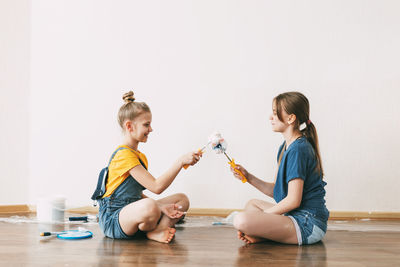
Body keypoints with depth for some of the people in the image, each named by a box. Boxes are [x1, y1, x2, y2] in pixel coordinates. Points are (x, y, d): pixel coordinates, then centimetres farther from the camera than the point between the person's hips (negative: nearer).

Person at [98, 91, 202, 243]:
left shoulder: (141, 157, 17)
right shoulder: (124, 155, -16)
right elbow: (156, 187, -23)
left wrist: (161, 207, -2)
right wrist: (181, 161, -22)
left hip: (133, 212, 10)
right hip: (112, 219, -10)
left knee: (182, 200, 8)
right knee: (149, 206, -41)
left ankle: (157, 230, -16)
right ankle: (151, 231, -7)